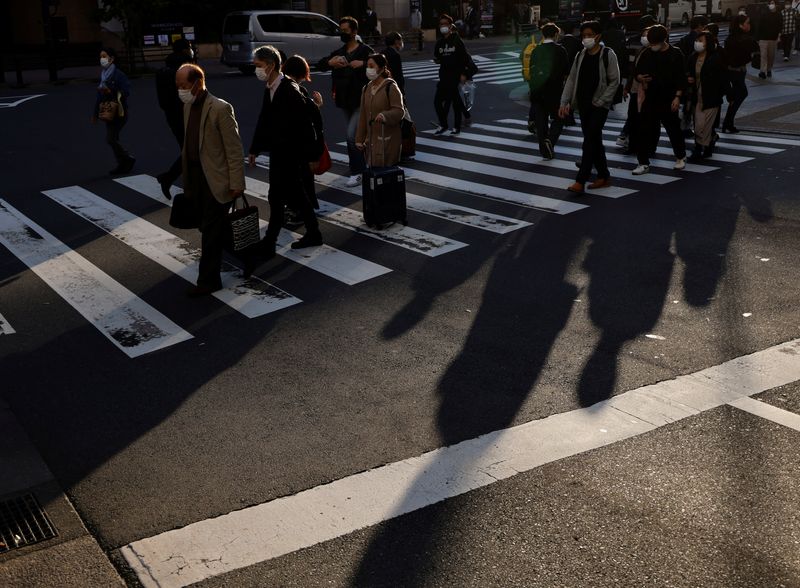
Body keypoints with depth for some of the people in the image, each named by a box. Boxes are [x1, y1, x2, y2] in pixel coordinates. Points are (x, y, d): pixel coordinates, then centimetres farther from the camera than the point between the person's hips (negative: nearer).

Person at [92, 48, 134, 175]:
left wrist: (110, 92, -31)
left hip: (118, 112, -8)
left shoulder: (118, 74, -13)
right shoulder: (103, 74, 11)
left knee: (111, 139, -10)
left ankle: (128, 159, 7)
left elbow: (126, 92, -19)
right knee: (113, 139, 10)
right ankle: (122, 164, 19)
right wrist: (95, 113, 17)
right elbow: (99, 94, 15)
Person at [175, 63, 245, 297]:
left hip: (215, 179, -8)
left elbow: (234, 149, -15)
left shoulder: (220, 109, -16)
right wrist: (187, 181, 15)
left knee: (211, 230, -2)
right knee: (208, 227, 18)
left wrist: (236, 184, -16)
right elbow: (189, 143, 14)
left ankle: (208, 280, 7)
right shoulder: (188, 106, 8)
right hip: (196, 177, 8)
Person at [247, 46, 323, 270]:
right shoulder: (269, 89, 7)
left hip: (290, 153, -9)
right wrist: (254, 149, 15)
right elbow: (264, 121, 15)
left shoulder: (290, 91, -19)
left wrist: (312, 156, -15)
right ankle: (313, 234, 30)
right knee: (296, 195, 17)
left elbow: (306, 124, -17)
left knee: (277, 198, -7)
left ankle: (267, 247, -2)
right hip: (278, 151, 9)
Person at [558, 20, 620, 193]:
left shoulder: (607, 55, -7)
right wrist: (564, 102, 1)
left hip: (599, 106, -6)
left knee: (590, 141, -12)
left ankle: (580, 181, -15)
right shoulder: (581, 55, 9)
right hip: (583, 105, 6)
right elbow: (572, 80, 10)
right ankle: (604, 176, 22)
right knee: (594, 141, 11)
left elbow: (614, 81, -8)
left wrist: (600, 101, -14)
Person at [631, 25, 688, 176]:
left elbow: (681, 78, -5)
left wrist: (677, 97, -12)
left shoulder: (675, 54, -4)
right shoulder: (647, 54, 5)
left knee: (673, 129, 9)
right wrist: (640, 78, -11)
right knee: (644, 130, -4)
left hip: (668, 100, -3)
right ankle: (643, 163, 3)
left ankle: (680, 157, 31)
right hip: (650, 99, 3)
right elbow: (637, 72, 13)